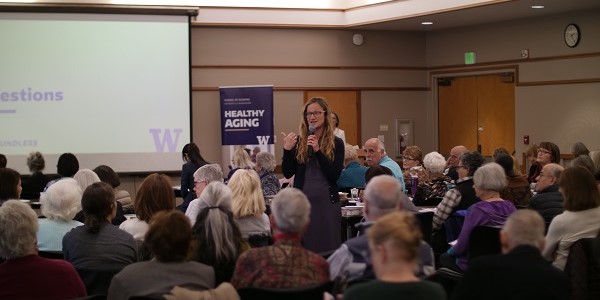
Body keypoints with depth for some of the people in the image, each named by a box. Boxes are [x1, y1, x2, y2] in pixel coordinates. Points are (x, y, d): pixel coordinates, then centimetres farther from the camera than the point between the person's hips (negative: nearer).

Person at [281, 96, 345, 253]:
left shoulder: (336, 143, 1)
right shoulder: (298, 141, 5)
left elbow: (335, 175, -9)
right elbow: (287, 173, 3)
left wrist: (318, 150, -17)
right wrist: (287, 150, -12)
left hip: (327, 201, -1)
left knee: (327, 248, 3)